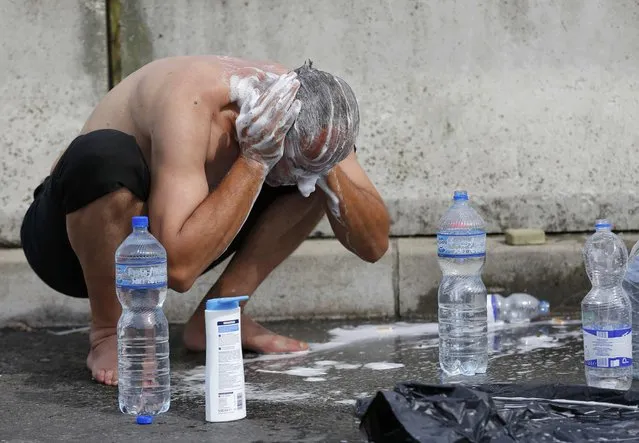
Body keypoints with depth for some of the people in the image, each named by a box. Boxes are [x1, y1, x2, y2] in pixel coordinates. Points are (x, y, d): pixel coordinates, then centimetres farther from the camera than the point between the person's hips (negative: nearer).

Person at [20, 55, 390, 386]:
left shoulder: (307, 112, -16)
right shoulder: (190, 103, -36)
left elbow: (374, 245, -12)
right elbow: (179, 268, -45)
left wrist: (328, 171, -28)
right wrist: (255, 160, -42)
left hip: (176, 237, 6)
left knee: (325, 175, -6)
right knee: (105, 155, -40)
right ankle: (108, 334, -17)